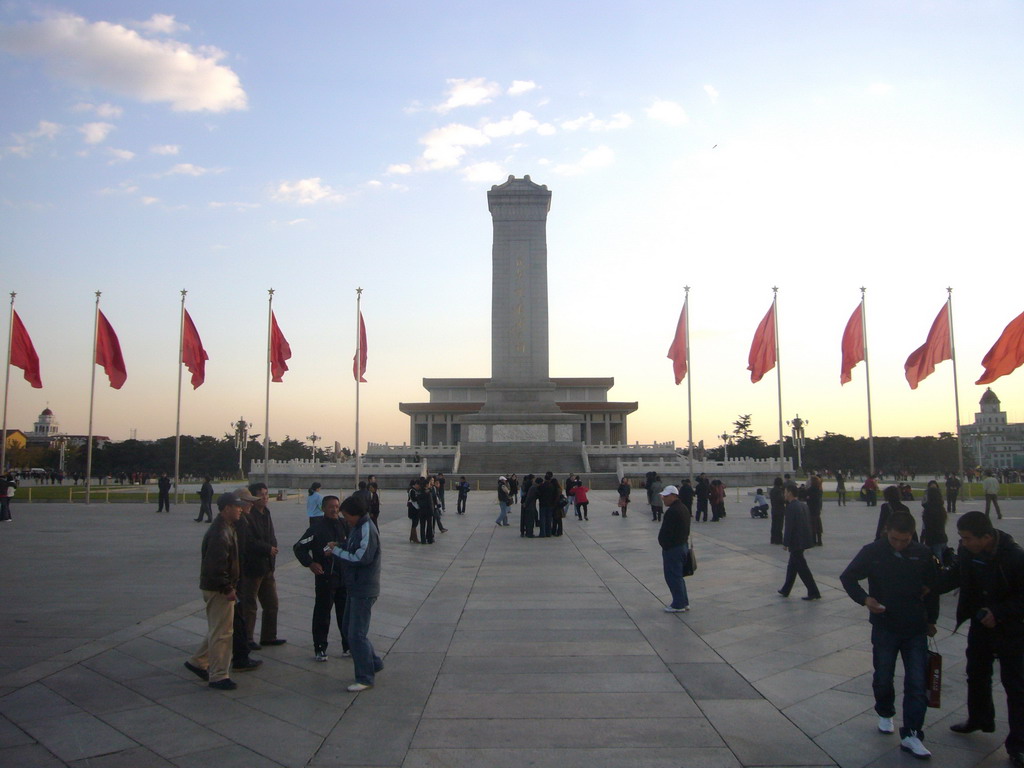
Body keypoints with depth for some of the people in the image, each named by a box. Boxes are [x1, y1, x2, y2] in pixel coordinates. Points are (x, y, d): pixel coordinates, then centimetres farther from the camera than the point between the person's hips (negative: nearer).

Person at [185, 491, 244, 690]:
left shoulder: (226, 528, 12)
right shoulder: (220, 533, -23)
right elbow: (216, 565, -27)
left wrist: (229, 586, 21)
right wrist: (227, 589, -23)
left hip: (218, 588, 11)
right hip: (218, 589, -11)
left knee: (217, 630, 21)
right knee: (221, 633, -3)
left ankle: (198, 662, 33)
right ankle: (218, 676, 5)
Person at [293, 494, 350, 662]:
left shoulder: (344, 525, 3)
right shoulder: (317, 528, -11)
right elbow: (299, 548, -7)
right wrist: (310, 563, -16)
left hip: (345, 577, 5)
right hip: (325, 578, -5)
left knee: (346, 612, 12)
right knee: (322, 613, 4)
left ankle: (348, 645, 24)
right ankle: (319, 648, 16)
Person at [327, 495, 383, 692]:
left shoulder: (367, 530, -21)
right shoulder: (358, 527, 9)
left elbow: (361, 558, -27)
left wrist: (336, 550, -17)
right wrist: (339, 545, -3)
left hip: (364, 590, -10)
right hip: (356, 587, 10)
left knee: (356, 634, -4)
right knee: (349, 629, 19)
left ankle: (365, 678, 9)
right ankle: (374, 663, 33)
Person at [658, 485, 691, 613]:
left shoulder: (672, 512, -23)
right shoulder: (684, 509, 10)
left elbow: (665, 532, -22)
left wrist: (664, 545, -10)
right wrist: (685, 541, 19)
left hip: (672, 548, -10)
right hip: (683, 545, 10)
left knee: (673, 577, 0)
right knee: (678, 576, 19)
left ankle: (678, 605, 7)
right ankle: (684, 602, 26)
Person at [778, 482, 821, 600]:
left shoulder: (791, 507, -19)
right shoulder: (803, 505, 9)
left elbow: (789, 527, -19)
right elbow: (808, 523, 13)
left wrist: (785, 543, -12)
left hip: (796, 542, -10)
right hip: (803, 540, 10)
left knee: (802, 567, -1)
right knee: (792, 565, 18)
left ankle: (813, 592, 2)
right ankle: (786, 590, 27)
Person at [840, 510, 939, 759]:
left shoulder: (922, 554, -5)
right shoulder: (872, 552, -11)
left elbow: (933, 588, 10)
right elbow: (848, 577, 0)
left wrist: (931, 620, 15)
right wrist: (864, 599, -17)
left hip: (916, 629, 1)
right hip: (884, 628, -1)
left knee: (917, 682, 0)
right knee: (883, 678, 11)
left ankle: (911, 734, 8)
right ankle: (885, 713, 38)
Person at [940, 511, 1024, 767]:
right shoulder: (967, 550, -12)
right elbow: (957, 575, 6)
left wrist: (998, 613, -25)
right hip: (980, 624, 6)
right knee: (977, 675, 21)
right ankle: (979, 719, 44)